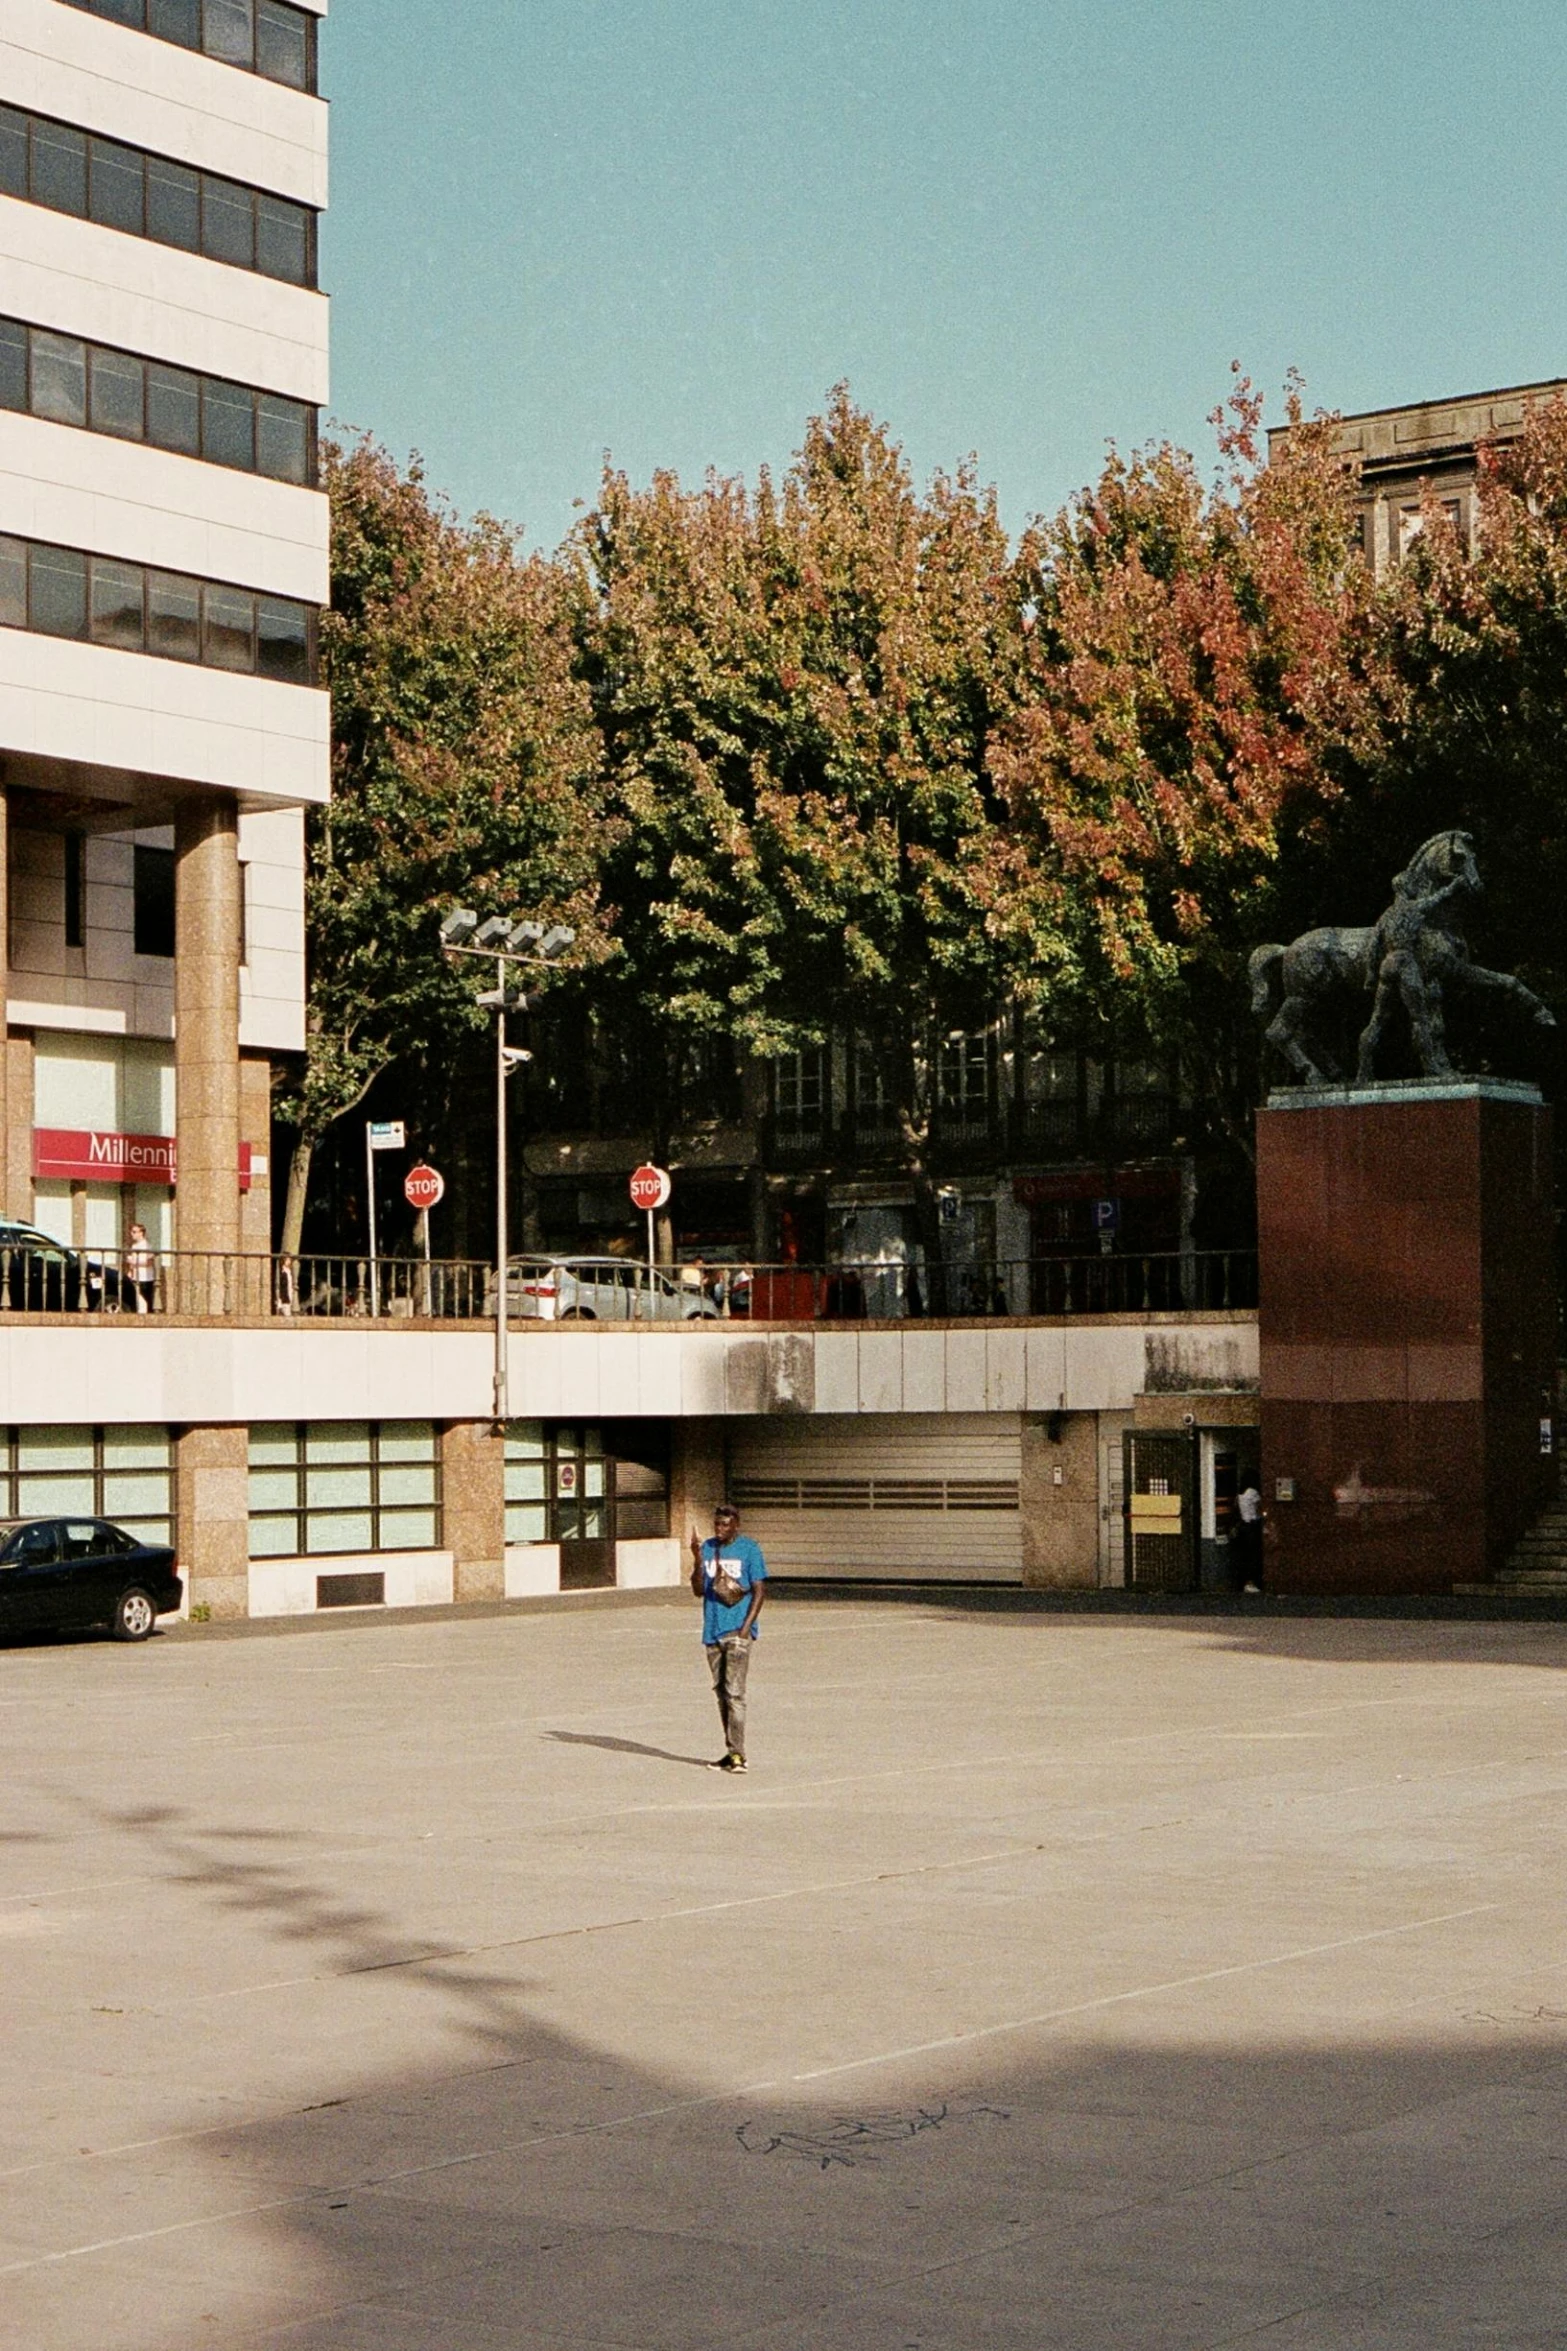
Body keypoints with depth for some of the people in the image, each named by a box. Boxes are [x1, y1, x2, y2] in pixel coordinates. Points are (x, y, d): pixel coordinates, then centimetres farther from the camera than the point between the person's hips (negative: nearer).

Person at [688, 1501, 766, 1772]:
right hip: (712, 1631, 5)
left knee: (734, 1691, -12)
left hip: (737, 1630, -5)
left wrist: (746, 1627, -13)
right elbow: (698, 1591, 7)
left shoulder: (749, 1549, -3)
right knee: (720, 1691, 9)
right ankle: (731, 1750, 17)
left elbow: (759, 1591, -4)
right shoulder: (707, 1548, 9)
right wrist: (697, 1560, -8)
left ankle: (737, 1753, -12)